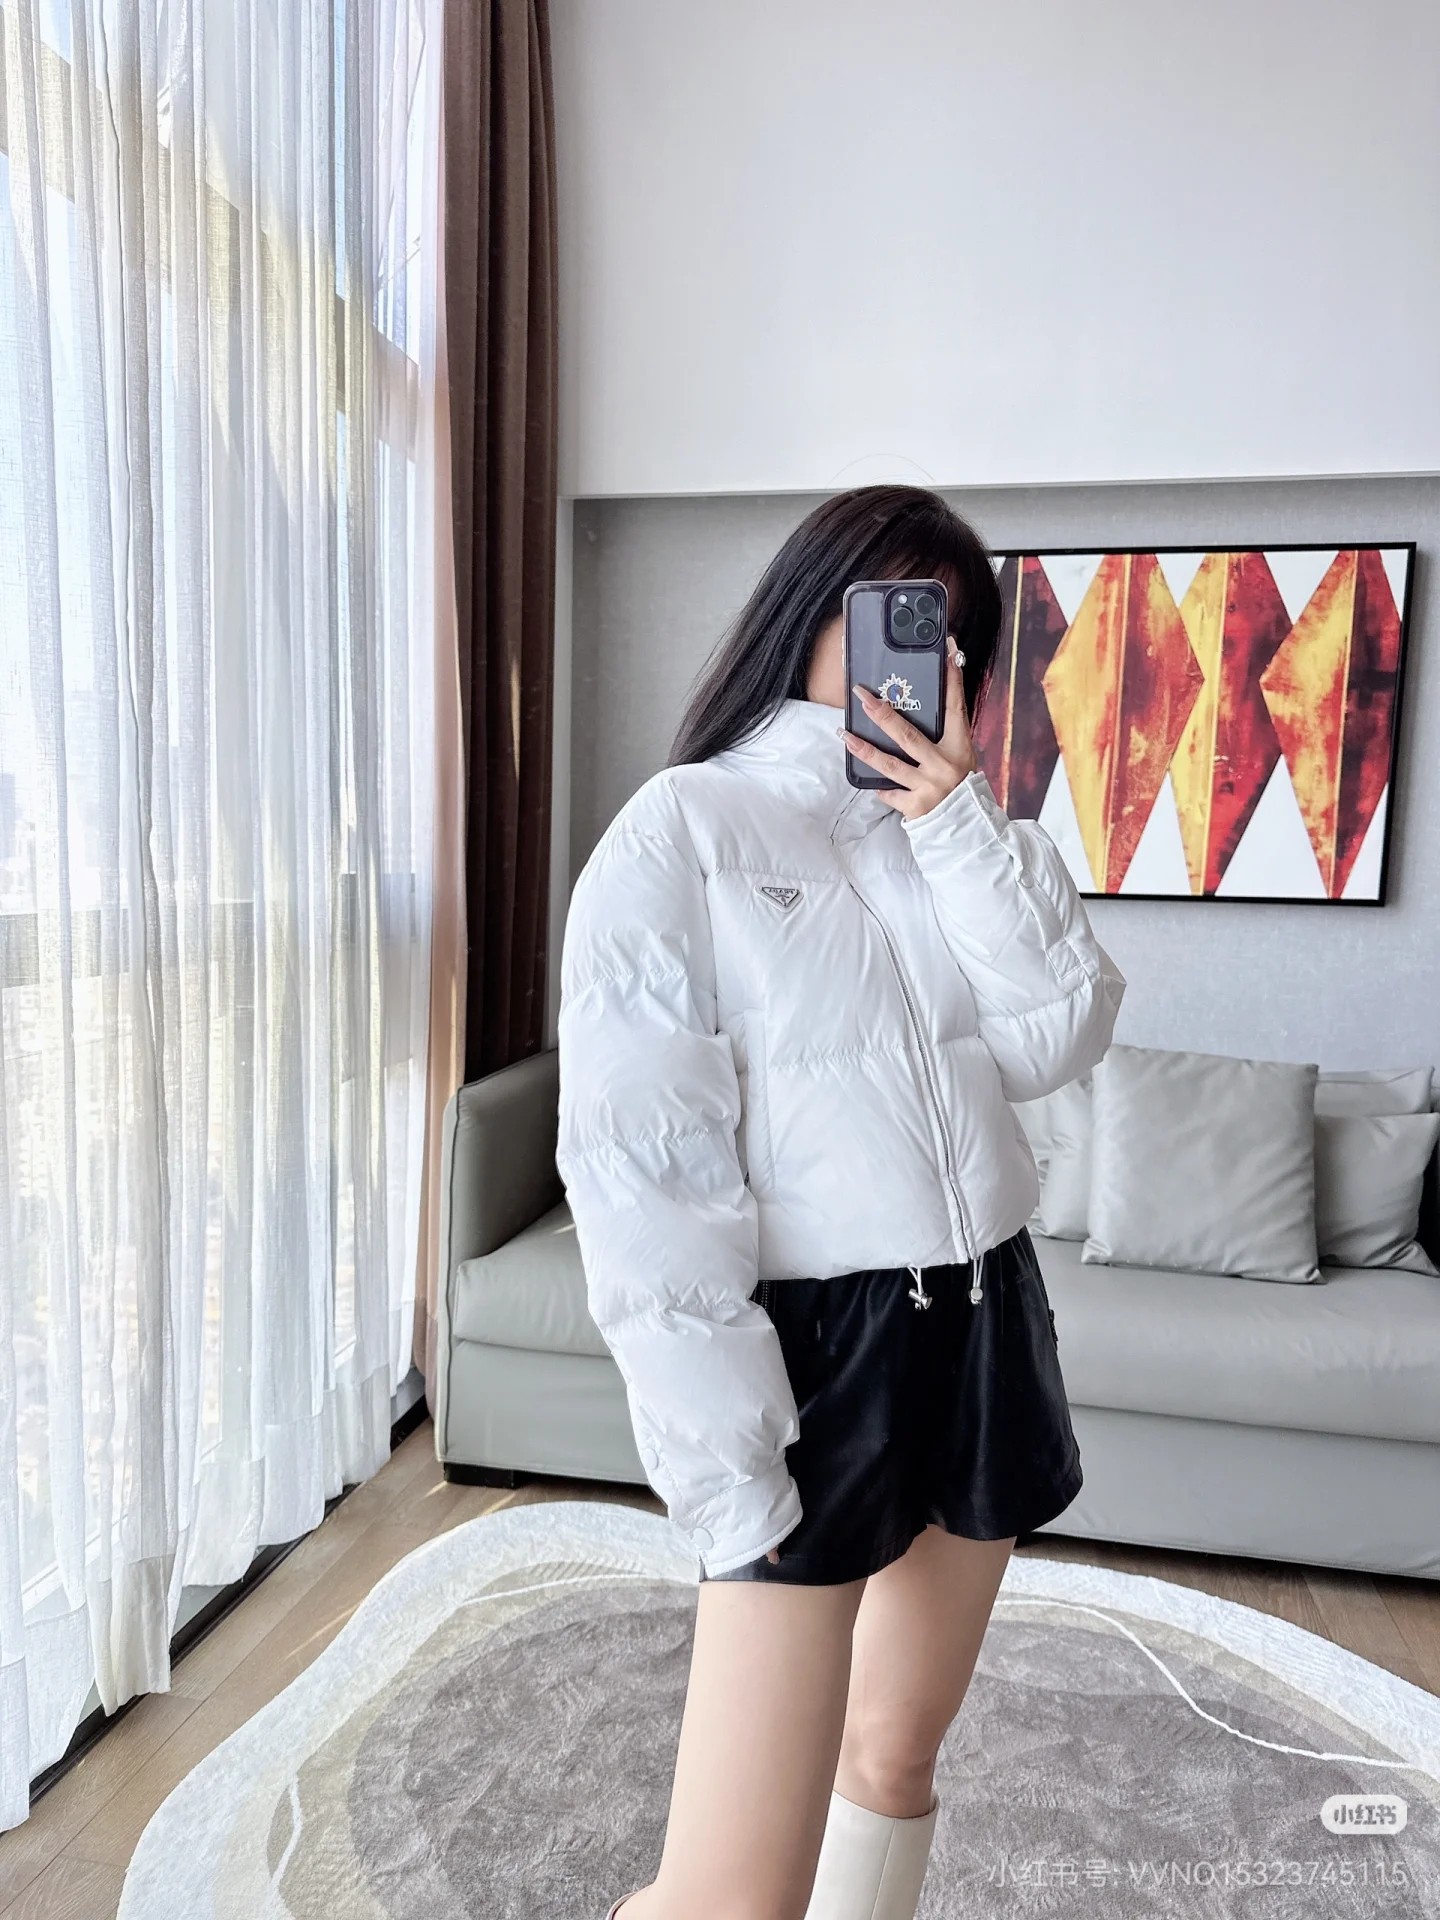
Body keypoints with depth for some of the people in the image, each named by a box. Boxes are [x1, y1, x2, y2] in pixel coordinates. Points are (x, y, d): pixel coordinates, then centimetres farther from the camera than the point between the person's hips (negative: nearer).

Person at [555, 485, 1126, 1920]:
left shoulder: (959, 838, 10)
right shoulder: (684, 830, -10)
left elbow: (1060, 1040, -3)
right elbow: (640, 1179, -15)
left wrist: (963, 823, -10)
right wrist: (727, 1475, -17)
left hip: (986, 1322, 6)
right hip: (813, 1342, -6)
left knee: (899, 1750, 21)